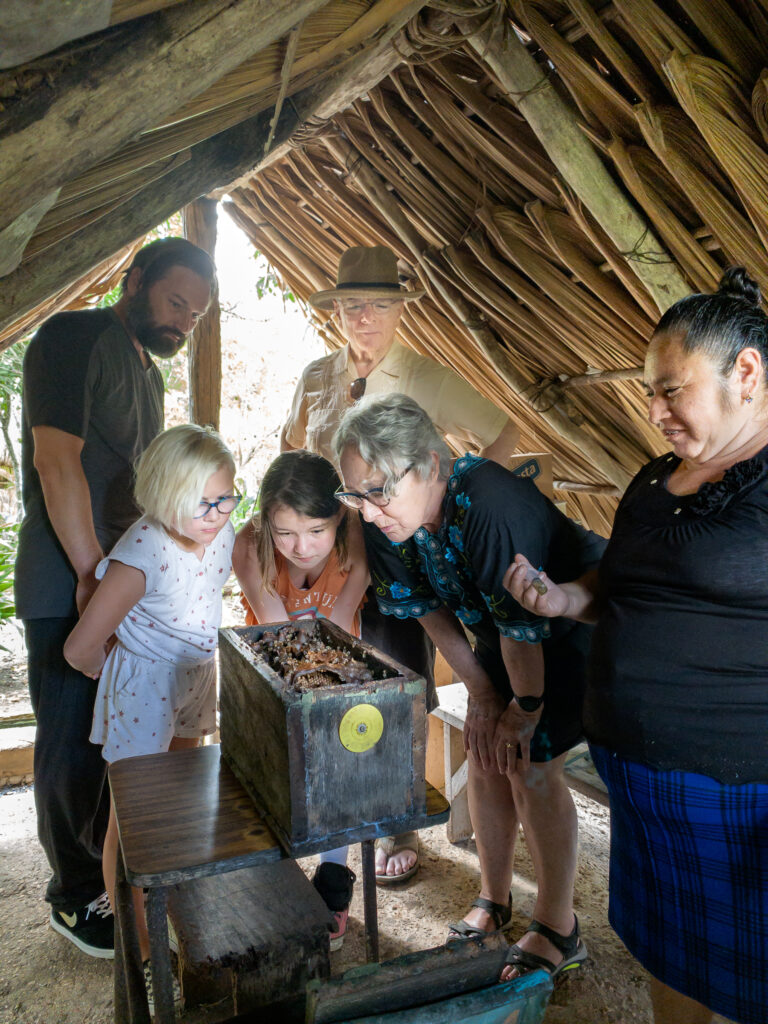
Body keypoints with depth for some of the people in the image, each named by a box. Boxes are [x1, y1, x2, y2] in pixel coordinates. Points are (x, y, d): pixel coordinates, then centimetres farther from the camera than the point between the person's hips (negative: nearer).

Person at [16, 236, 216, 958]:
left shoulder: (148, 373, 17)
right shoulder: (74, 338, -11)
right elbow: (56, 458, -20)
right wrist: (94, 573, -19)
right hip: (67, 587, -8)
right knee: (74, 743, 3)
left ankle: (112, 863, 36)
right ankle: (74, 896, 21)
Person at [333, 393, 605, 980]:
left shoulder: (492, 509, -40)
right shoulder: (386, 521, -16)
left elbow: (524, 627, -27)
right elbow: (431, 612, -3)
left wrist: (525, 707, -13)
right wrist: (482, 695, 0)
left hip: (573, 629, -6)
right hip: (500, 635, 7)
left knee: (531, 768, -9)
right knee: (485, 757, 7)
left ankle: (559, 931, 13)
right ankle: (494, 901, 30)